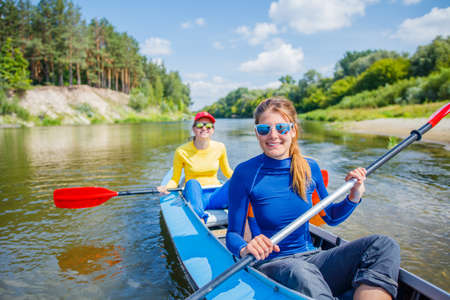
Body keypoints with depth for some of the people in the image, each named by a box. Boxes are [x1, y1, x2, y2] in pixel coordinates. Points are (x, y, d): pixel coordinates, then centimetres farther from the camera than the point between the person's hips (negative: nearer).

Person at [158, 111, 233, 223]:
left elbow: (227, 172, 17)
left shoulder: (219, 147, 2)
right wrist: (166, 187, -20)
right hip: (194, 196, -1)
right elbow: (175, 180, 3)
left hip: (215, 195, 2)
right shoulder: (182, 151, -5)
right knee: (192, 182, -35)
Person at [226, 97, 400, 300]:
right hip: (272, 265, -5)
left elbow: (331, 217, 17)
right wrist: (245, 249, -27)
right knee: (301, 272, -42)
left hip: (312, 258, 6)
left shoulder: (310, 168, 3)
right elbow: (233, 233, -4)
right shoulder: (246, 173, -9)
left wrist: (354, 197, -2)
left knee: (383, 245, -17)